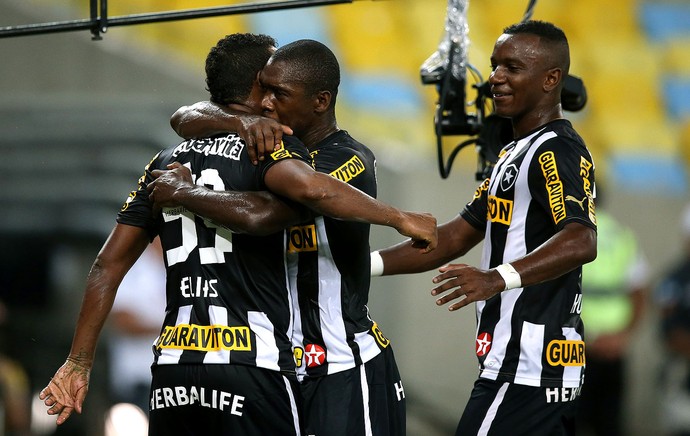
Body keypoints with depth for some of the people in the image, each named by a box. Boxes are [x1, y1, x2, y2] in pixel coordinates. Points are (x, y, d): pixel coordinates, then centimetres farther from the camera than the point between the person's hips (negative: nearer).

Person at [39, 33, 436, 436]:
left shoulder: (167, 163, 17)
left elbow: (108, 266, 16)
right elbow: (310, 188, -25)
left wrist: (79, 363, 19)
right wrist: (399, 218, -15)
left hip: (172, 367, 6)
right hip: (251, 370, -6)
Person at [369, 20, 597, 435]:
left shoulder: (556, 151, -12)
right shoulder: (516, 152, 21)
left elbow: (580, 242, -28)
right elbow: (458, 236, 24)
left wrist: (498, 278, -41)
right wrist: (367, 264, 15)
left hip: (525, 369, -10)